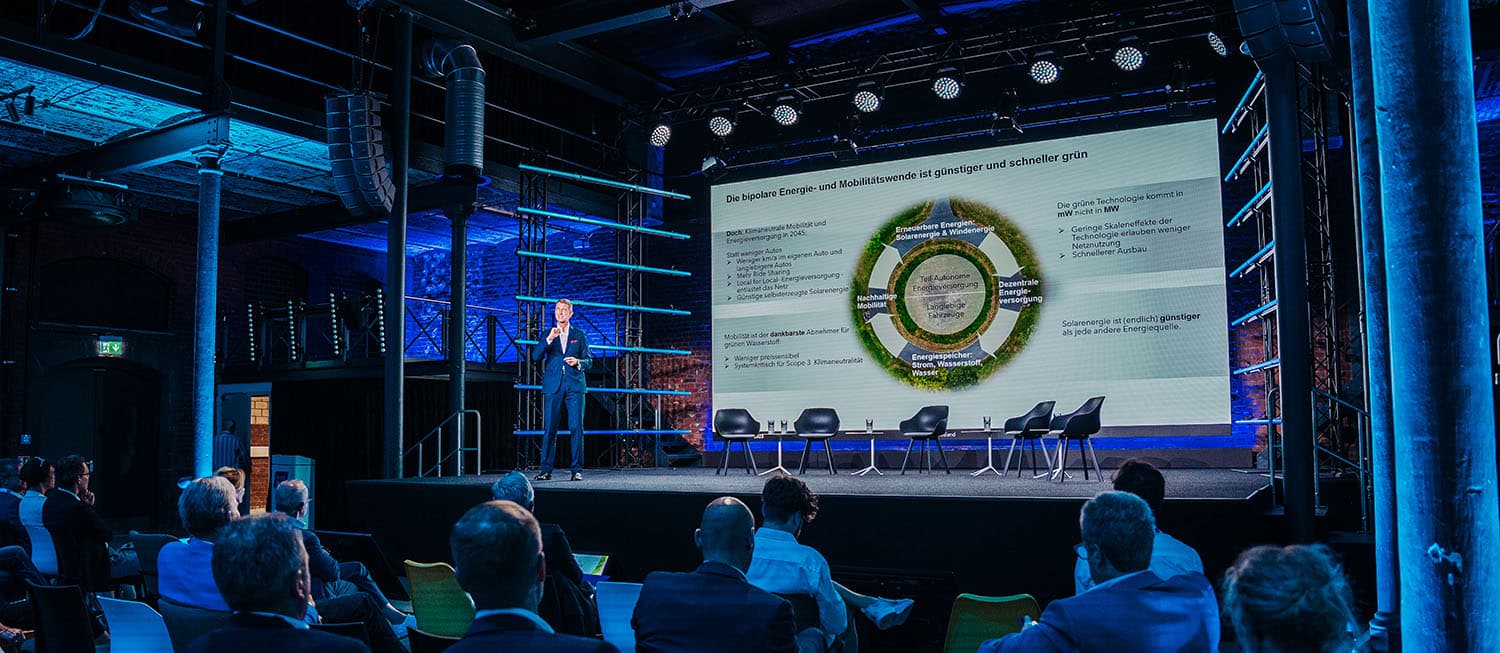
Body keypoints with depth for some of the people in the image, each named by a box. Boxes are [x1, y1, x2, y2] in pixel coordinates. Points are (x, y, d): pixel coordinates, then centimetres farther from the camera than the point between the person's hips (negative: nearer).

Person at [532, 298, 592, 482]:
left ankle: (577, 469, -1)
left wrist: (578, 362, -12)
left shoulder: (579, 334, 13)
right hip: (553, 386, 1)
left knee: (576, 427, -5)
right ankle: (546, 470, 4)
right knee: (549, 428, -1)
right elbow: (536, 356, -1)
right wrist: (549, 339, -14)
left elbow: (589, 361, 10)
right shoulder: (548, 334, 13)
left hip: (574, 385, 0)